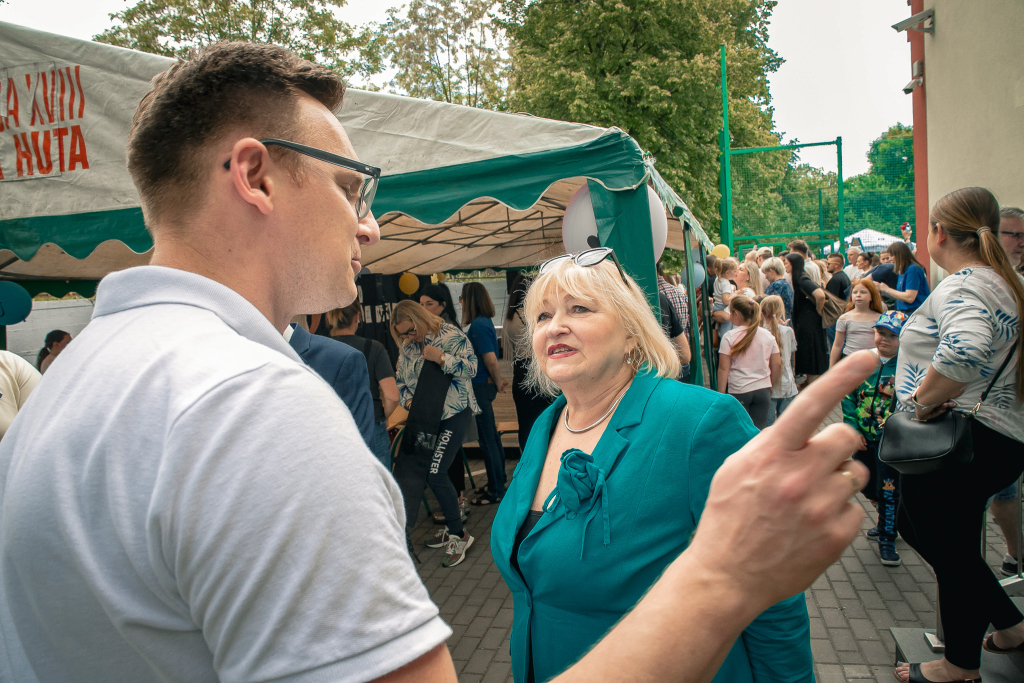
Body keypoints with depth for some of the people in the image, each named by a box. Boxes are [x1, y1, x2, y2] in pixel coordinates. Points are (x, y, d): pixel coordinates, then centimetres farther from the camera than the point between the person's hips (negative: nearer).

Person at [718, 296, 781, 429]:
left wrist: (721, 393, -1)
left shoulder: (729, 337, -8)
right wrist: (771, 386, 20)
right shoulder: (768, 335, 3)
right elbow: (777, 365, 6)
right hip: (763, 390, 3)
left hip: (738, 391, -3)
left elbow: (723, 369, -8)